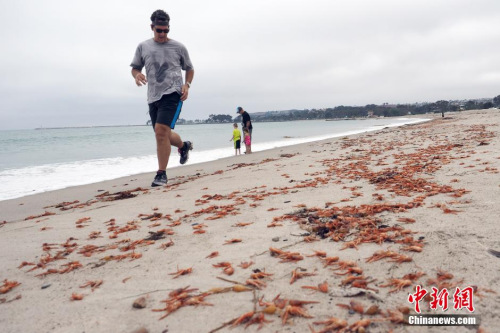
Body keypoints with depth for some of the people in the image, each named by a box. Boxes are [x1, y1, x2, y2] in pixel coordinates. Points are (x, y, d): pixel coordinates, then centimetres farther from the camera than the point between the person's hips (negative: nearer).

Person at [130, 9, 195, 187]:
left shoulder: (178, 47, 6)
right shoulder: (143, 47, 11)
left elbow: (189, 69, 15)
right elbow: (135, 68, 17)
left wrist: (187, 84, -3)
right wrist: (137, 75, -7)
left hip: (172, 93, -4)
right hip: (153, 96, 5)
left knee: (161, 130, -21)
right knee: (163, 135, 11)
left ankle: (161, 174, -12)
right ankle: (184, 145, 45)